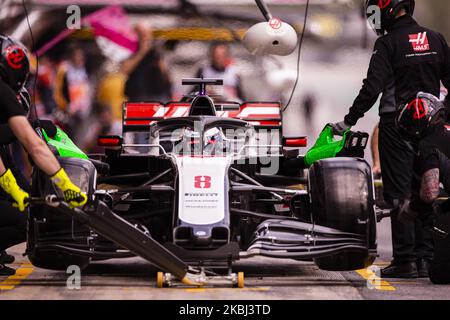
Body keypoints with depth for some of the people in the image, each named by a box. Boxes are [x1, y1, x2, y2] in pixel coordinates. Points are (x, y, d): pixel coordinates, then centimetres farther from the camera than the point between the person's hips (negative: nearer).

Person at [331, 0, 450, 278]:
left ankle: (405, 261, -4)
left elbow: (372, 88, -16)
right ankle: (424, 259, 10)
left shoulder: (388, 43, -10)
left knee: (400, 194, -2)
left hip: (397, 125, -5)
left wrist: (349, 121, -12)